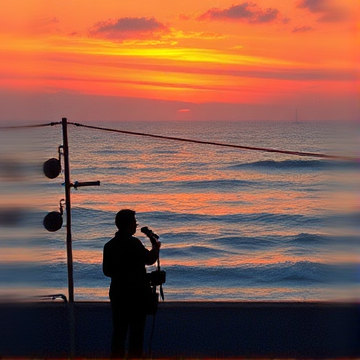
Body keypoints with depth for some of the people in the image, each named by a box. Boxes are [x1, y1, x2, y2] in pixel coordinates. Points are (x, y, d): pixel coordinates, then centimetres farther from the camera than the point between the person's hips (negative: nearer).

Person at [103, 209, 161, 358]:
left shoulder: (109, 245, 3)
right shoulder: (133, 243, -15)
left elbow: (107, 271, 8)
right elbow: (150, 260, -1)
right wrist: (156, 247, 17)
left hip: (117, 294, 5)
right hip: (136, 294, -5)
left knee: (118, 332, 11)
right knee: (136, 332, 3)